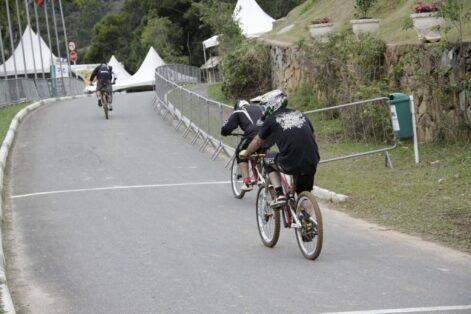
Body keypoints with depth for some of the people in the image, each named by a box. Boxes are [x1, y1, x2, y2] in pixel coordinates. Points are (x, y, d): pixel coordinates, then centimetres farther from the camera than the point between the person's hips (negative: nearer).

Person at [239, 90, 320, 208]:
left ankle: (279, 195, 13)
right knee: (304, 196, 26)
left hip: (291, 164, -4)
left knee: (268, 160, 25)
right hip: (312, 164, 4)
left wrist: (246, 153, 39)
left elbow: (257, 141, 20)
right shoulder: (300, 114, 18)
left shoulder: (271, 119, 7)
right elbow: (313, 136, 27)